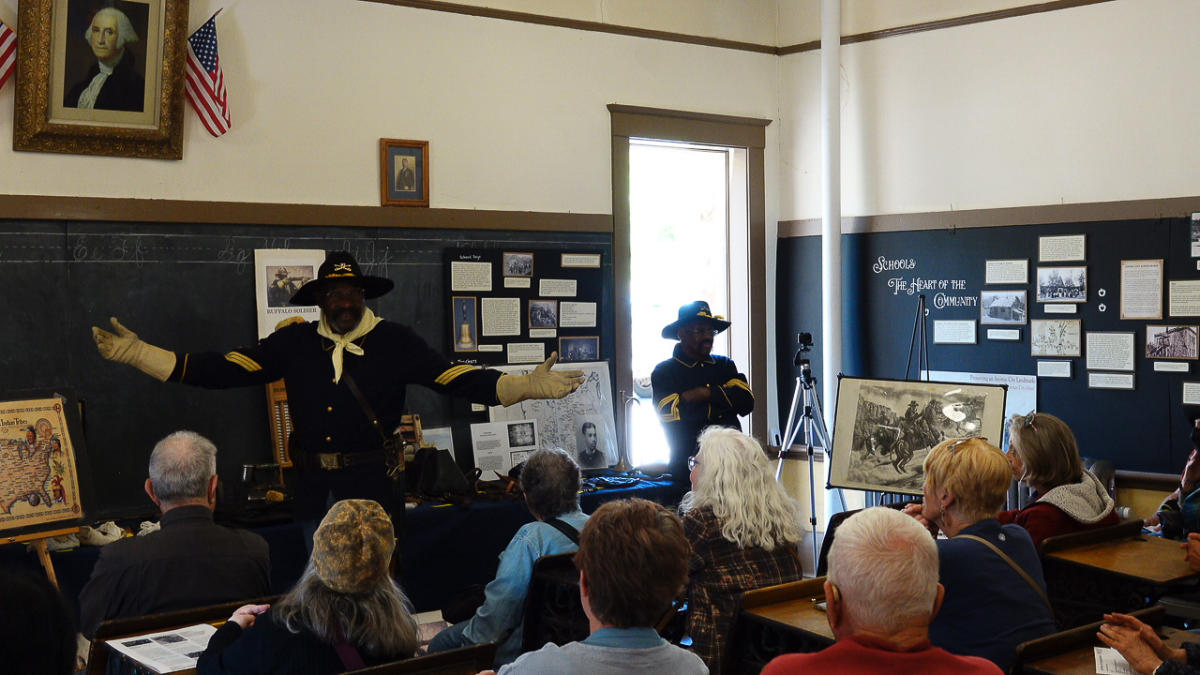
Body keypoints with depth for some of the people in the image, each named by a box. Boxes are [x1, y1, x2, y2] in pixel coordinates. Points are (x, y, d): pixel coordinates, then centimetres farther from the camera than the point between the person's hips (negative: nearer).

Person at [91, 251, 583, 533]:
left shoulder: (394, 342, -1)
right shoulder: (295, 343, 5)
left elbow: (454, 377, -8)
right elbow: (224, 369, 1)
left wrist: (525, 386, -21)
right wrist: (140, 355, -5)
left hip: (373, 486, -3)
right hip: (315, 488, 3)